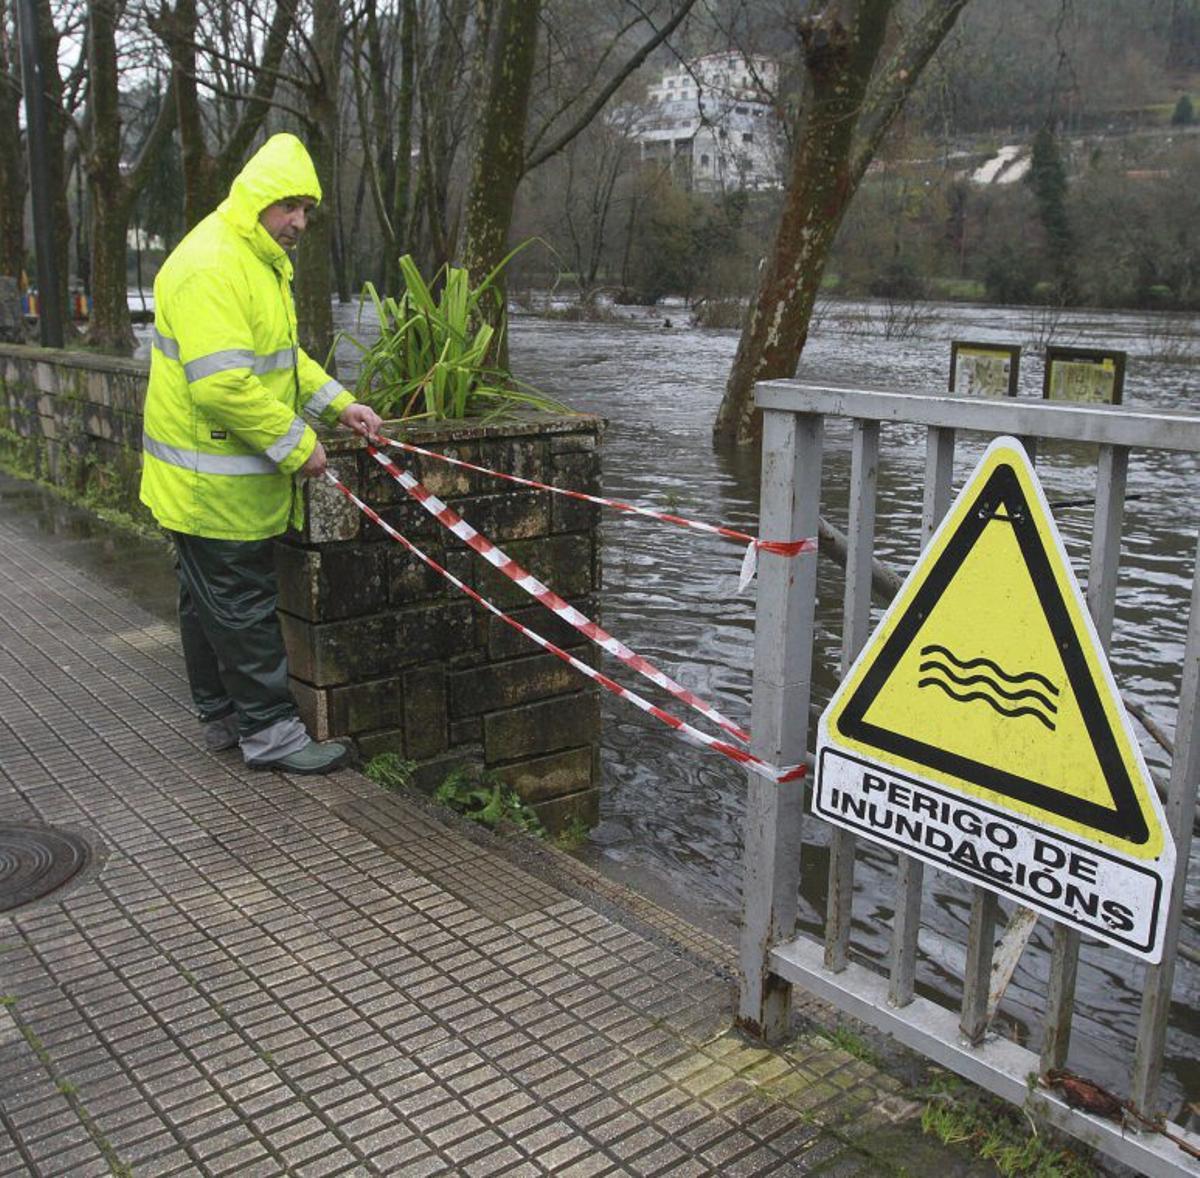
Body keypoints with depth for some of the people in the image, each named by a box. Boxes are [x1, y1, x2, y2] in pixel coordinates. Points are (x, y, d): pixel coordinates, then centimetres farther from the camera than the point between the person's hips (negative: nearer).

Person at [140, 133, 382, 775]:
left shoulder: (258, 261, 15)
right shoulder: (209, 266, -21)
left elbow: (283, 355, 22)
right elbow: (222, 385, -29)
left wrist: (337, 402, 8)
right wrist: (296, 445, -21)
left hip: (234, 475, 11)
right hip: (211, 479, -10)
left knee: (210, 598, 18)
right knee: (240, 604, -2)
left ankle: (223, 716, 28)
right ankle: (269, 728, 7)